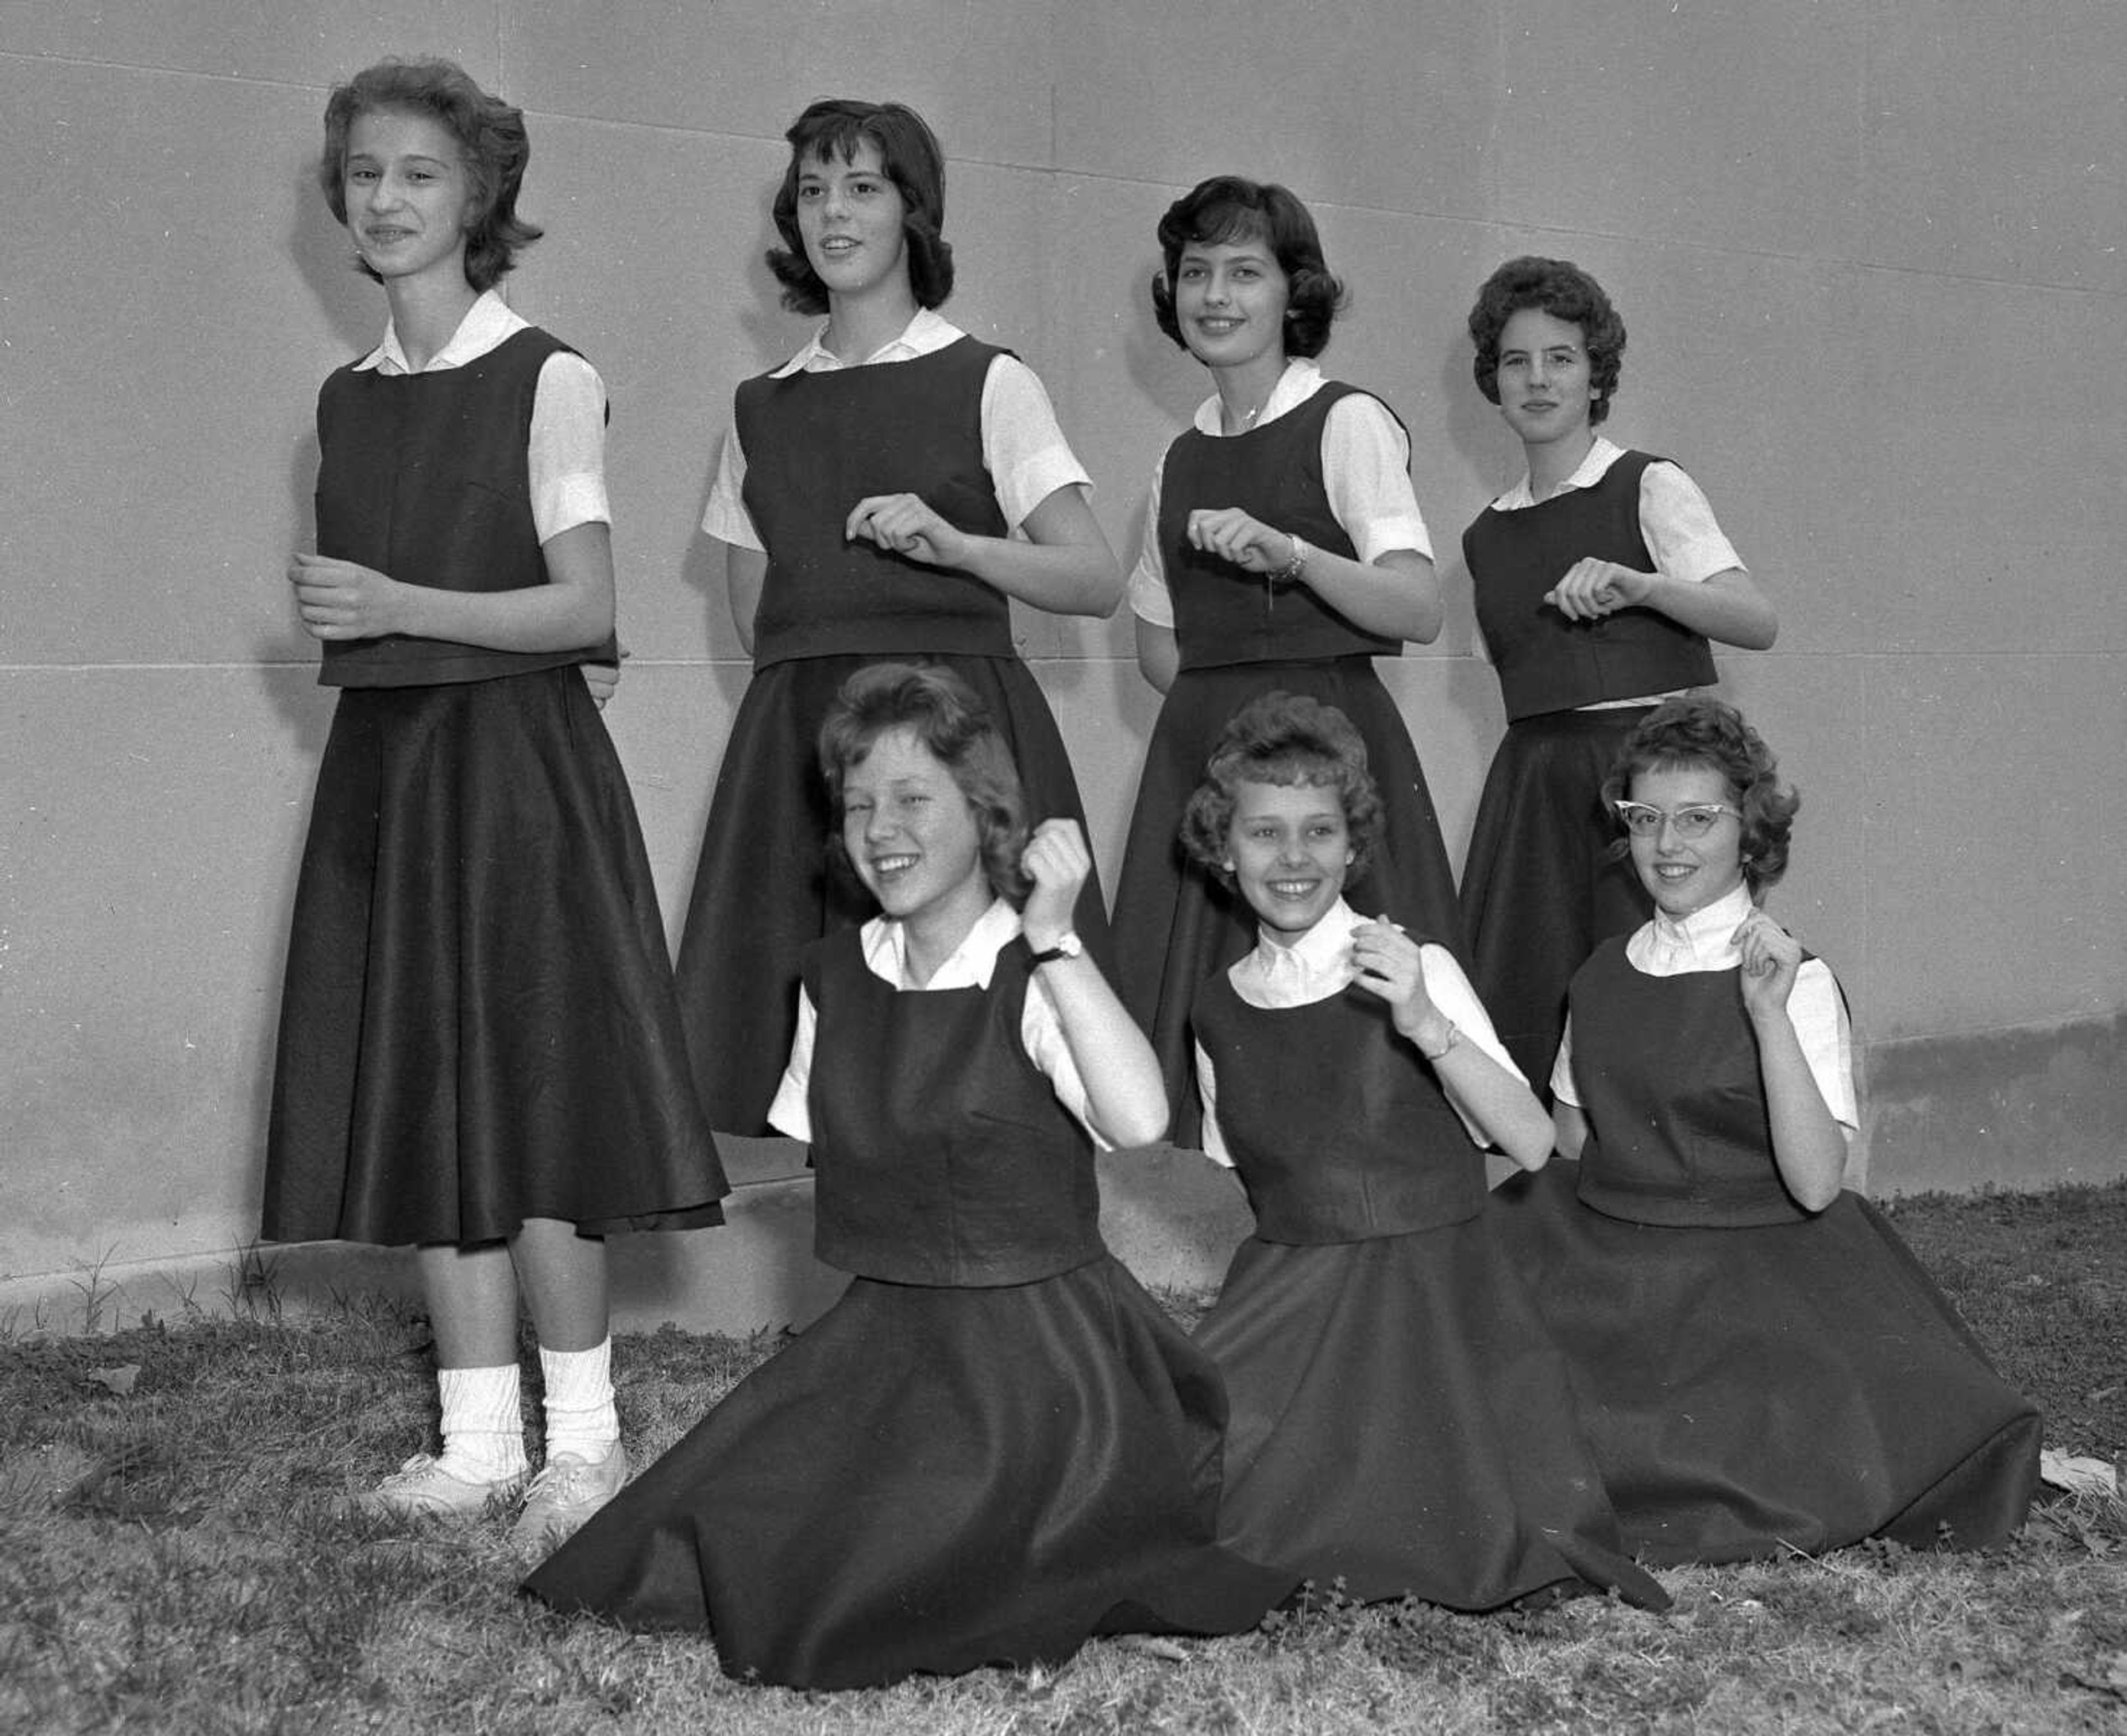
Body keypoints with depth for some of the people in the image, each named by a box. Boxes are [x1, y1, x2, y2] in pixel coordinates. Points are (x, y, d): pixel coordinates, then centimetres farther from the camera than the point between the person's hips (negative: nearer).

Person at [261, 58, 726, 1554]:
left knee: (531, 1095, -6)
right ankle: (482, 1442, 14)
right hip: (381, 761, 6)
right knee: (418, 1103, 6)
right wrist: (338, 617, 1)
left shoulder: (547, 382, -5)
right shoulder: (348, 401, 13)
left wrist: (399, 606, -17)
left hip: (516, 759, -6)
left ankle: (586, 1437, 5)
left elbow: (586, 607, -10)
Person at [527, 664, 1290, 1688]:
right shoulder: (836, 977, 4)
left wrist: (1052, 940, -34)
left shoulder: (1036, 981, -15)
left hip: (1032, 1337, -6)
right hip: (880, 1329, 6)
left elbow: (1139, 1121, -35)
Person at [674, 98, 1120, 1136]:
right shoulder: (764, 408, 15)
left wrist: (950, 543, -15)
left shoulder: (988, 386, 4)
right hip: (796, 738, 3)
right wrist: (812, 697, 3)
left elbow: (1098, 582, -3)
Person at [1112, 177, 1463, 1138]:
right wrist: (1220, 701, 4)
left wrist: (1286, 552, -28)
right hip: (1198, 753, 6)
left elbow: (1420, 609, -16)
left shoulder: (1346, 423, -3)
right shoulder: (1182, 459, 15)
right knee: (1201, 1012, 0)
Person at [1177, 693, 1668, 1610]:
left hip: (1427, 1281, -3)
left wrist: (1427, 1027, -28)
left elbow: (1532, 1145, -15)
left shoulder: (1412, 968, -6)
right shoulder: (1222, 1005, 7)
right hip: (1285, 1291, 4)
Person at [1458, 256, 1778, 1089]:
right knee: (1512, 1009, -3)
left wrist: (1636, 586, -28)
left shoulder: (1651, 489, -2)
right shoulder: (1488, 535, 15)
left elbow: (1759, 622, -14)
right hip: (1532, 783, 5)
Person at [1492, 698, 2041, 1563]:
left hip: (1753, 1271, -5)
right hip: (1606, 1261, 5)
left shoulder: (1796, 981, -6)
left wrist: (1767, 1013, -24)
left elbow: (1816, 1184, -18)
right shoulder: (1604, 974, 10)